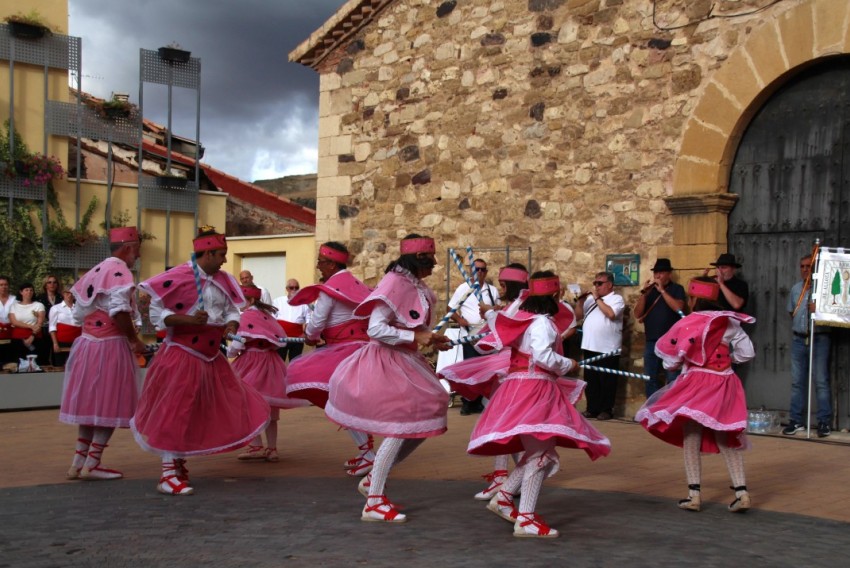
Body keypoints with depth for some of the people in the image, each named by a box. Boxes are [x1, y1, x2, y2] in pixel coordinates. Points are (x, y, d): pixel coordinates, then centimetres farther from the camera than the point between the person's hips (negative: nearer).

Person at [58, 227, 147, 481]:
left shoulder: (96, 271, 14)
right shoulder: (120, 272, -13)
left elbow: (80, 311, 16)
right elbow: (119, 313, -22)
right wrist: (135, 341, -13)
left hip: (88, 342, 9)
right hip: (110, 346, -9)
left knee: (91, 403, 15)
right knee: (110, 405, 0)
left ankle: (78, 462, 20)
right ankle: (92, 464, 1)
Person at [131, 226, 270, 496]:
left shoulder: (223, 281, 7)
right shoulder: (177, 278, -14)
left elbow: (231, 310, 14)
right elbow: (156, 313, -12)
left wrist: (232, 324, -10)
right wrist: (189, 320, -25)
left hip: (211, 357, 8)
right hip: (182, 355, -8)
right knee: (175, 412, -6)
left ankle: (179, 462, 25)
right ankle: (168, 473, 1)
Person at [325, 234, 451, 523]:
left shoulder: (419, 288, 10)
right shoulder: (394, 283, -17)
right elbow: (376, 329, -22)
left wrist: (432, 339, 2)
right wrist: (415, 337, -22)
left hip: (407, 361, 10)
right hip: (386, 361, -10)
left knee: (423, 423, 10)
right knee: (399, 428, -11)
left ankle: (373, 479, 22)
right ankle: (374, 502, 0)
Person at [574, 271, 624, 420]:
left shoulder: (617, 299, -1)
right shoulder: (590, 298, 16)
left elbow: (611, 314, -20)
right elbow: (578, 315, 15)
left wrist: (598, 298, -12)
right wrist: (580, 300, 1)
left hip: (608, 348, -6)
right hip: (589, 347, 6)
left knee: (607, 381, 1)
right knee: (590, 380, 10)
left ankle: (606, 409, 8)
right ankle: (592, 408, 17)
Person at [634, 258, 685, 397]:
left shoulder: (677, 289, 4)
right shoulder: (649, 291, 14)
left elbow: (679, 308, -15)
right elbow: (638, 314, 6)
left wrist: (662, 290, -15)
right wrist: (644, 293, -6)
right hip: (651, 342, 4)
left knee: (673, 380, -8)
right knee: (650, 379, 8)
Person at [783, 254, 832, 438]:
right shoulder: (796, 289, 13)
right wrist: (798, 326, 12)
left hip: (818, 339, -6)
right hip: (798, 339, 6)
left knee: (821, 381, -3)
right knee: (797, 381, 9)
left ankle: (825, 422, 2)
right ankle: (796, 420, 15)